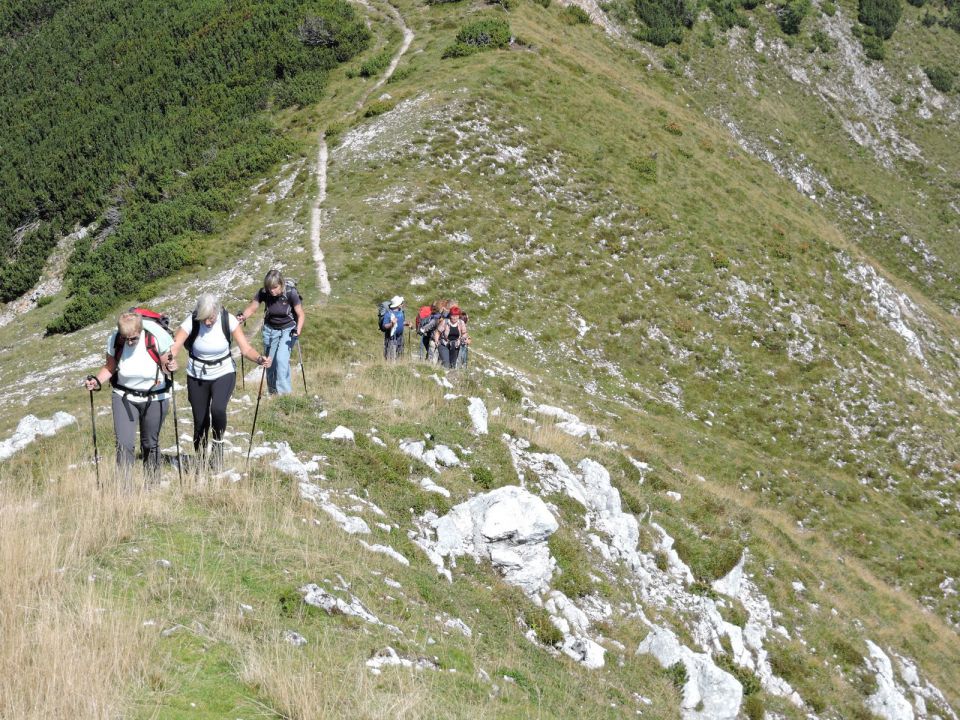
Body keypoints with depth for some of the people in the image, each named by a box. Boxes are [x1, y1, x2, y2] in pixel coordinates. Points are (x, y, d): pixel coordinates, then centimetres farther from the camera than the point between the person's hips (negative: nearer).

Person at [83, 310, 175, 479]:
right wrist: (97, 380, -16)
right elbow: (110, 367, 2)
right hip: (124, 397, 1)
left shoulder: (156, 338, -20)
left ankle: (152, 481, 32)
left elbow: (166, 366, -6)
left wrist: (168, 367, -29)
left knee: (150, 443, 13)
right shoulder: (114, 341, -14)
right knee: (123, 443, -13)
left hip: (155, 399, -1)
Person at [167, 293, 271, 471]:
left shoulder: (228, 320, -17)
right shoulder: (192, 322, -19)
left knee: (218, 409, -27)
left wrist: (259, 359, -38)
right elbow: (175, 346, -28)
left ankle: (218, 445, 1)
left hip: (223, 373, -1)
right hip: (197, 376, 1)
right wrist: (170, 360, -51)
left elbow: (246, 348, -17)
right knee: (200, 420, 4)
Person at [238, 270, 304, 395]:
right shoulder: (263, 293, -18)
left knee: (281, 359, -20)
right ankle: (272, 393, 23)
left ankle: (283, 392, -16)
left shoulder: (291, 293, -25)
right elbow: (251, 308, -13)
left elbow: (300, 315, -18)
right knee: (270, 362, 7)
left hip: (288, 330, -3)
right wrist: (243, 316, -35)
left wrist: (298, 330, -35)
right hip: (270, 329, 3)